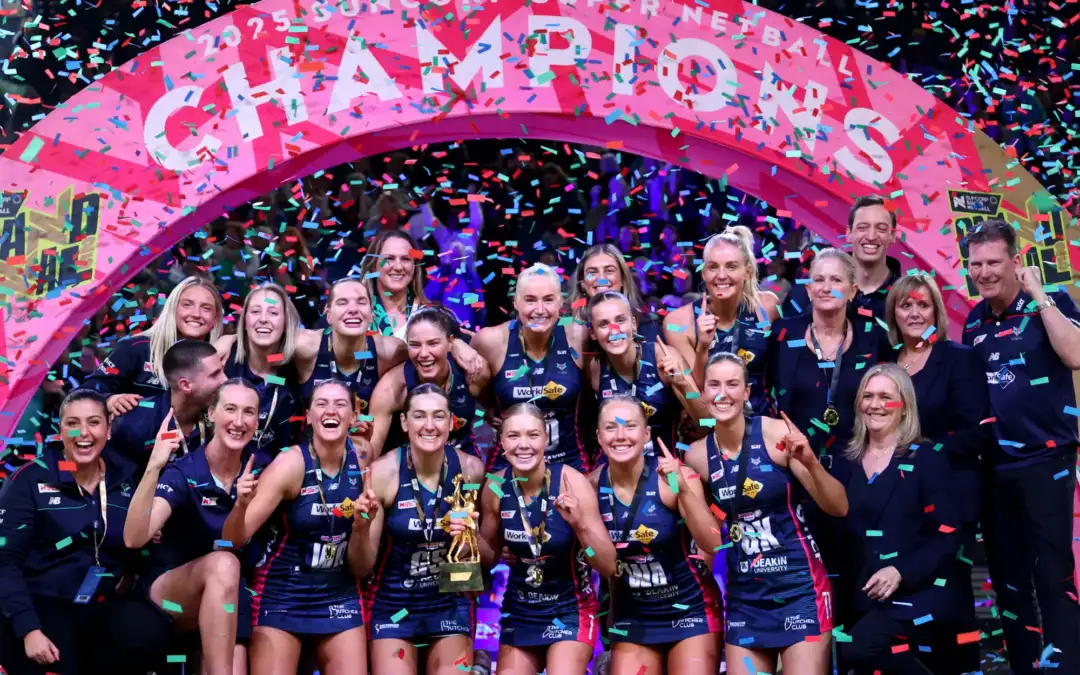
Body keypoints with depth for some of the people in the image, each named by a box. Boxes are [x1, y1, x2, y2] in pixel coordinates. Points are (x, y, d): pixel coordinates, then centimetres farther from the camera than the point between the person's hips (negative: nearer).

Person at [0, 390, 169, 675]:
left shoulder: (125, 479, 8)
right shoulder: (30, 479, -4)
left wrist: (130, 572, -5)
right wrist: (28, 629, -18)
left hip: (101, 605, 3)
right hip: (41, 604, -3)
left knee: (150, 634, -28)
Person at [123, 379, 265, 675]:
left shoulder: (258, 468, -2)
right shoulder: (183, 473, -12)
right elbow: (134, 538, -27)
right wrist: (154, 467, -37)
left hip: (225, 599, 3)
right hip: (166, 595, -3)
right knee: (222, 563, -34)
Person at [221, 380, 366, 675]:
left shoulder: (362, 462, -4)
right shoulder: (291, 464, -16)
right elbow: (234, 540, -18)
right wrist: (242, 504, -37)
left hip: (340, 596, 3)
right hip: (282, 594, -3)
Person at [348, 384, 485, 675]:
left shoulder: (471, 469, -10)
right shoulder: (383, 472, -16)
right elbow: (361, 569, -10)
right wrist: (361, 527, -28)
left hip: (452, 604, 2)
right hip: (393, 604, -1)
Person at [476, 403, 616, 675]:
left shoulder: (571, 482, -18)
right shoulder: (496, 486, -9)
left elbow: (609, 567, -17)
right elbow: (491, 558, 7)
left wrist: (580, 524, -33)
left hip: (570, 608, -4)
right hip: (518, 610, 4)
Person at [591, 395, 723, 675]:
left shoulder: (674, 477, -16)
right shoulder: (594, 484, -7)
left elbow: (713, 545, -26)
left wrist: (682, 490, -35)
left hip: (690, 609, -3)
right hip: (632, 615, 3)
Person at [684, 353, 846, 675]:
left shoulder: (776, 433, -11)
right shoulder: (697, 454, -1)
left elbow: (839, 508, -11)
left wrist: (811, 463, -27)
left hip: (799, 583, -4)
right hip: (743, 592, 4)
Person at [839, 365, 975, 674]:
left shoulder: (927, 458, -3)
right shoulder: (849, 462, 10)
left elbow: (948, 533, -9)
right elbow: (843, 530, 14)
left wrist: (902, 573, -20)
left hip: (922, 589, -5)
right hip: (871, 593, 5)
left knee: (860, 646, -24)